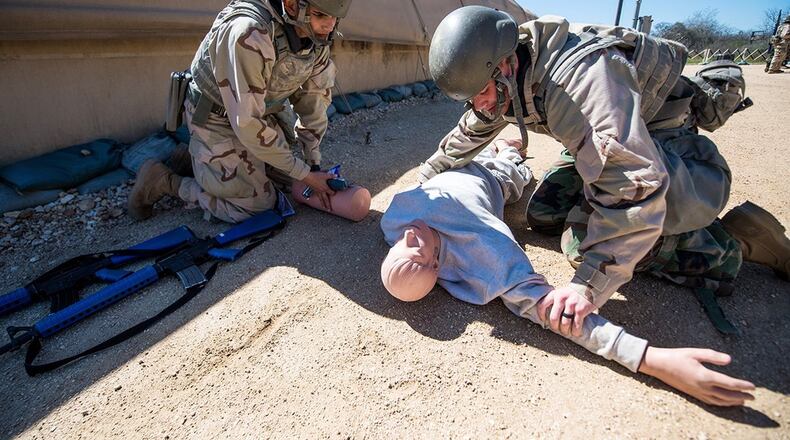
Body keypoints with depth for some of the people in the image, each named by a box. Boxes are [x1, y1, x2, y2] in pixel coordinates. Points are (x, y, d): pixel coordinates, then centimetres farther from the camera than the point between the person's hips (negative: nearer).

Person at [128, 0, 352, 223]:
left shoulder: (316, 34, -13)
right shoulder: (248, 36, -36)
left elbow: (314, 96, -2)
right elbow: (247, 123, -34)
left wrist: (314, 163, -5)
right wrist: (304, 174, -27)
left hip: (258, 113, 7)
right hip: (217, 119, -7)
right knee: (254, 205, -4)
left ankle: (200, 154, 26)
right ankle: (164, 181, 10)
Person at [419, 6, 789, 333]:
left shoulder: (581, 78, -38)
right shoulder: (507, 79, -10)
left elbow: (637, 181, -45)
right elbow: (471, 132, 11)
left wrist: (589, 285, -47)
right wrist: (428, 176, 12)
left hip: (669, 142, -8)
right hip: (610, 140, 9)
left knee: (584, 239, -25)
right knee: (543, 215, 0)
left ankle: (729, 244, -7)